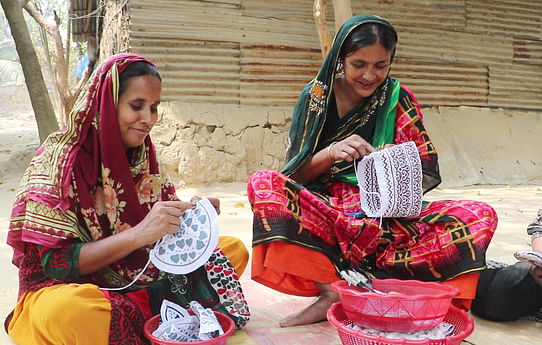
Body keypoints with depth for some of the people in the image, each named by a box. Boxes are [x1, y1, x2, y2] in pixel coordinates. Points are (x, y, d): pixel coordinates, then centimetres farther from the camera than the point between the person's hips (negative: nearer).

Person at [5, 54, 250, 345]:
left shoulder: (144, 158, 3)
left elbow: (164, 230, 7)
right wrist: (138, 234, -30)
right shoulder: (58, 159, -15)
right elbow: (56, 262, -19)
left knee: (234, 248, 0)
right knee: (67, 310, -41)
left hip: (141, 281, 7)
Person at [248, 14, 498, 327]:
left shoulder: (398, 99, 3)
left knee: (481, 216, -22)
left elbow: (428, 175, 1)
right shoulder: (317, 96, 1)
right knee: (263, 183, -27)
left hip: (386, 222, 1)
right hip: (324, 213, -1)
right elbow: (294, 175, -1)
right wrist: (330, 153, -20)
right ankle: (333, 292, -29)